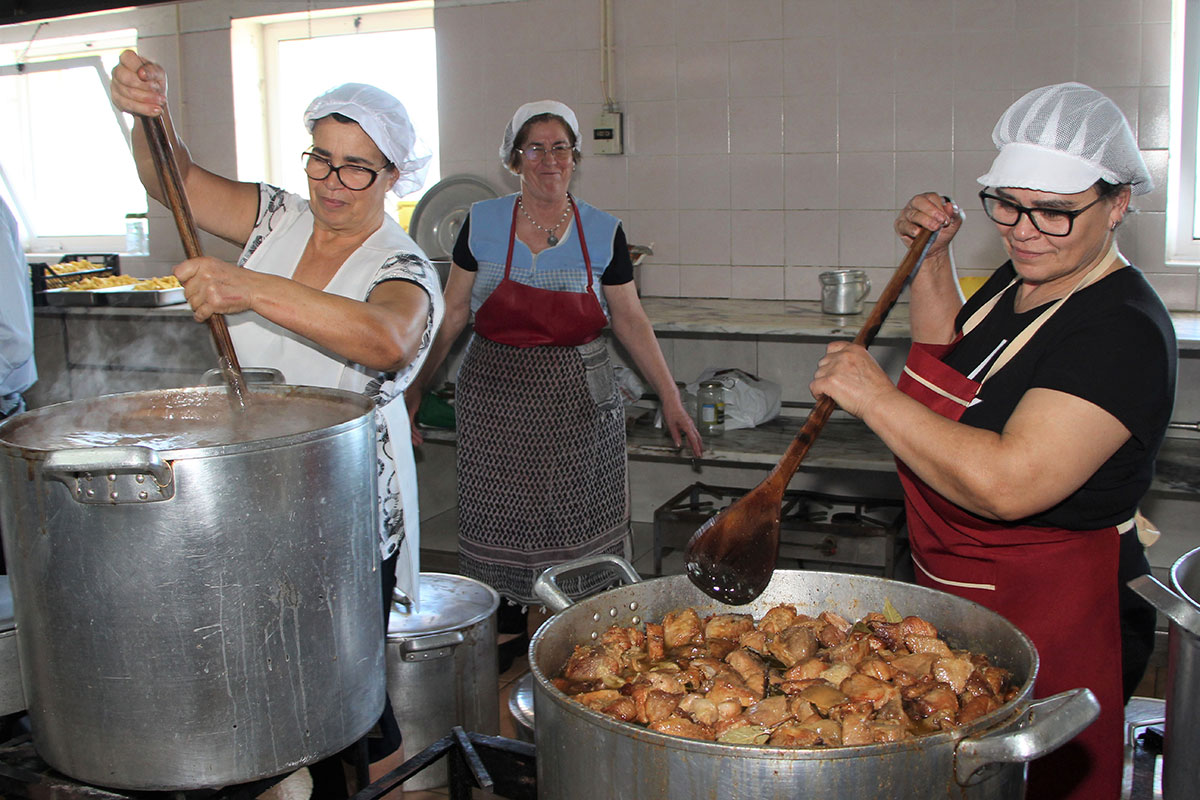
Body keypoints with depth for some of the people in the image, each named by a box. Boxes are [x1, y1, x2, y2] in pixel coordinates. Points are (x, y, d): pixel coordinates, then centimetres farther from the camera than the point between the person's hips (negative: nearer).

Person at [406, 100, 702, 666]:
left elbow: (631, 321, 4)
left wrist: (670, 399, 2)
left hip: (578, 404, 0)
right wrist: (415, 384, 5)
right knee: (502, 524, 8)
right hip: (497, 403, 1)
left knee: (576, 528, 4)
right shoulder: (483, 224, -1)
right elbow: (453, 311, 6)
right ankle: (508, 635, 25)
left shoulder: (603, 233, -1)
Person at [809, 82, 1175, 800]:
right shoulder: (1021, 282, 4)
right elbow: (951, 366, 23)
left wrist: (873, 396, -26)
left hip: (1050, 622, -8)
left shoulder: (1123, 331, -24)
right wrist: (933, 258, 9)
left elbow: (1008, 484, -34)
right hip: (956, 598, 9)